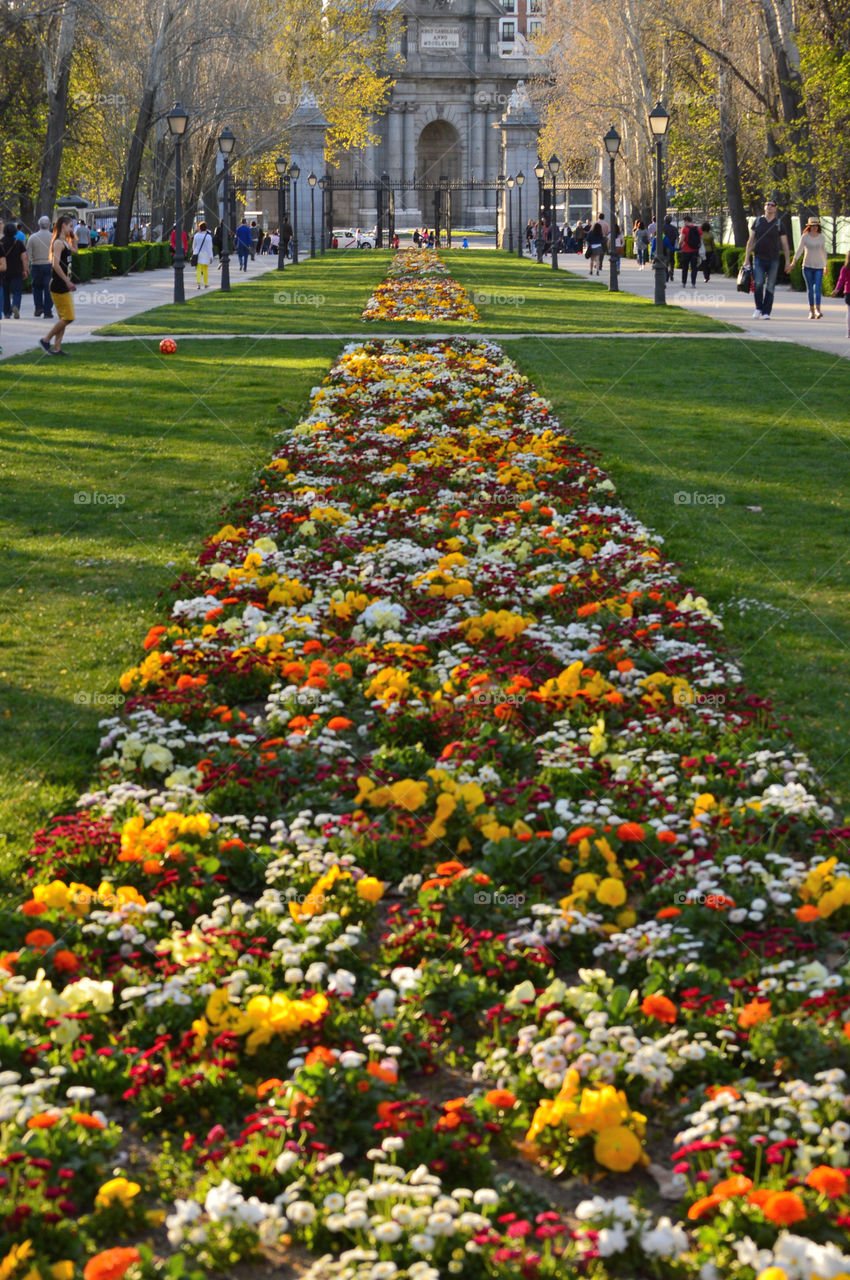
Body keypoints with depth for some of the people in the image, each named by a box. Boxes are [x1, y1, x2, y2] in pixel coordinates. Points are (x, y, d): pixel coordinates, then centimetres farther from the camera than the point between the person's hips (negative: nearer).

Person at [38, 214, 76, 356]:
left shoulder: (64, 242, 14)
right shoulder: (58, 243, -15)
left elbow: (74, 250, 35)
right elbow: (55, 264, -26)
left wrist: (72, 236, 18)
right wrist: (67, 281, -25)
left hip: (64, 286, 10)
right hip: (59, 286, -10)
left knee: (63, 318, 11)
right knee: (68, 318, -8)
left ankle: (57, 348, 12)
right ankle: (46, 340, 0)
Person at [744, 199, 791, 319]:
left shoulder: (779, 224, 5)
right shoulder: (758, 222, 7)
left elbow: (785, 245, 6)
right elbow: (750, 241, 9)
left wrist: (788, 262, 0)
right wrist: (746, 258, 3)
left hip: (773, 260, 0)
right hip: (759, 259, 0)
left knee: (770, 287, -1)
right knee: (758, 283, -16)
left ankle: (766, 313, 4)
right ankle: (758, 308, 3)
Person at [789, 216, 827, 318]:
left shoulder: (821, 237, 4)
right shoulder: (805, 237, -3)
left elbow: (824, 251, 14)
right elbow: (799, 250, -10)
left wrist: (826, 265, 21)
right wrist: (793, 262, -21)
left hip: (819, 266, 1)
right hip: (807, 266, -1)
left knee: (817, 288, -12)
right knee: (810, 289, 3)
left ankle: (818, 310, -21)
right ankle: (811, 311, 11)